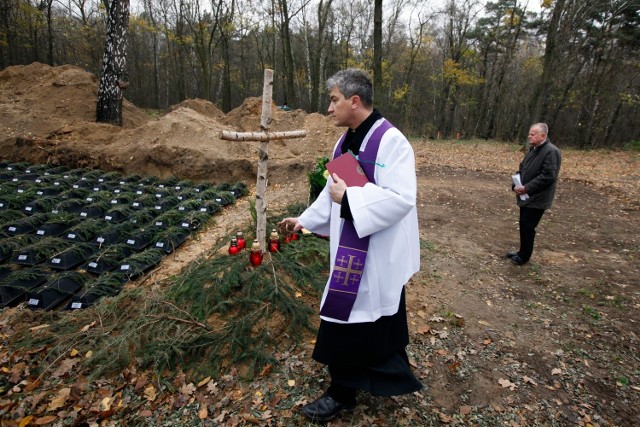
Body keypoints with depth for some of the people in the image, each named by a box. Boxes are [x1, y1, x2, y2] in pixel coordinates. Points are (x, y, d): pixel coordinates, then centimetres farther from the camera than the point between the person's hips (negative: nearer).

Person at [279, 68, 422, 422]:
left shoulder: (390, 141, -19)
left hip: (377, 256, -8)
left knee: (352, 326, 5)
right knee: (346, 320, 20)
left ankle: (343, 393, 28)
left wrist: (348, 197, -24)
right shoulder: (346, 142, 7)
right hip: (351, 250, 9)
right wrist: (305, 219, 17)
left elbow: (401, 198, -27)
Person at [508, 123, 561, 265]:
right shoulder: (533, 149, 12)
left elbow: (548, 176, -23)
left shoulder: (551, 151, -17)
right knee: (523, 225, 15)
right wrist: (516, 185, -3)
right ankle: (522, 252, 29)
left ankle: (524, 256, 13)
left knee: (527, 226, -1)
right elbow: (522, 169, 14)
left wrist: (527, 188, -21)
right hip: (526, 196, 9)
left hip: (537, 198, -8)